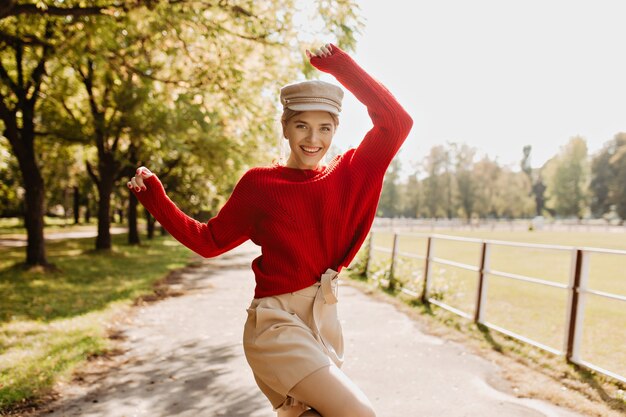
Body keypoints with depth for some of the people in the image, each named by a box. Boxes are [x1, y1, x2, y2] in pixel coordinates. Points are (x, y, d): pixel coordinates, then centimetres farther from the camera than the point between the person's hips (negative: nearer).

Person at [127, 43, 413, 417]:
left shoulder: (348, 175, 2)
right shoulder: (258, 184, -3)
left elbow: (397, 123, -7)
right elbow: (210, 241, 6)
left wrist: (340, 65, -7)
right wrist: (156, 198, 0)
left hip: (324, 322, 4)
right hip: (276, 324, -4)